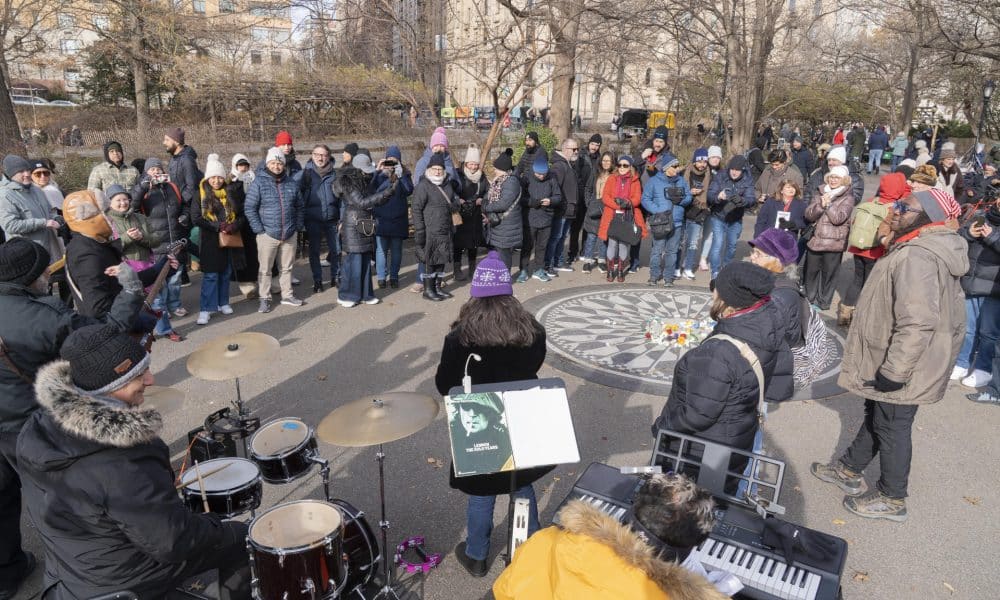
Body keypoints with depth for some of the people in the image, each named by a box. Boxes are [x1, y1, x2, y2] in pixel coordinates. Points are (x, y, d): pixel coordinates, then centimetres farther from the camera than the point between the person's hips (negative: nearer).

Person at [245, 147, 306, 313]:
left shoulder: (292, 183, 6)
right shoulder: (259, 182, -6)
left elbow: (300, 206, 15)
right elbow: (249, 207, -7)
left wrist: (298, 226, 8)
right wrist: (259, 229, -11)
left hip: (289, 235, 4)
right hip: (267, 235, -4)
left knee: (287, 267, 15)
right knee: (265, 269, 4)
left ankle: (287, 295, 29)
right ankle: (264, 299, 15)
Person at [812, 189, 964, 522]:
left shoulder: (916, 257, -28)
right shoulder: (932, 248, 8)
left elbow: (917, 323, -34)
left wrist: (893, 371, -26)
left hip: (901, 370, -10)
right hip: (894, 362, 10)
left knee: (892, 427, 6)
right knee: (877, 416, 22)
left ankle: (892, 499, 25)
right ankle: (850, 469, 40)